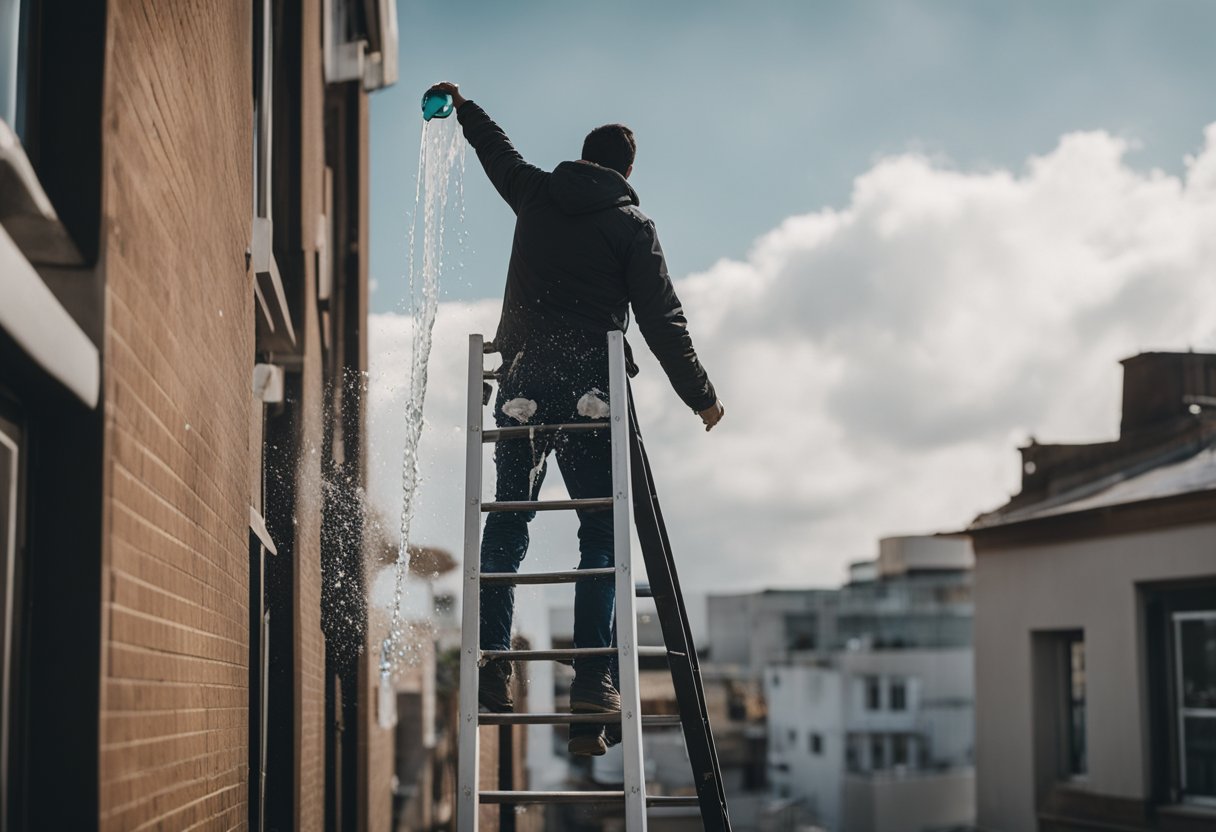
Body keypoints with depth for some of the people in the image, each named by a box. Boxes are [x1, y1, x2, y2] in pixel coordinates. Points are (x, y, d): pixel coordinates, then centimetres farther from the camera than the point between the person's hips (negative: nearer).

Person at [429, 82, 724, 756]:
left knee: (505, 527, 8)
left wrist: (463, 108, 52)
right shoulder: (631, 225, 3)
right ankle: (593, 676, -10)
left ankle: (492, 664, 0)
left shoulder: (535, 195, 11)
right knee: (601, 532, 0)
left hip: (524, 381, 3)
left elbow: (498, 150, 32)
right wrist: (700, 397, 8)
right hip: (591, 385, -3)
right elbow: (662, 320, 0)